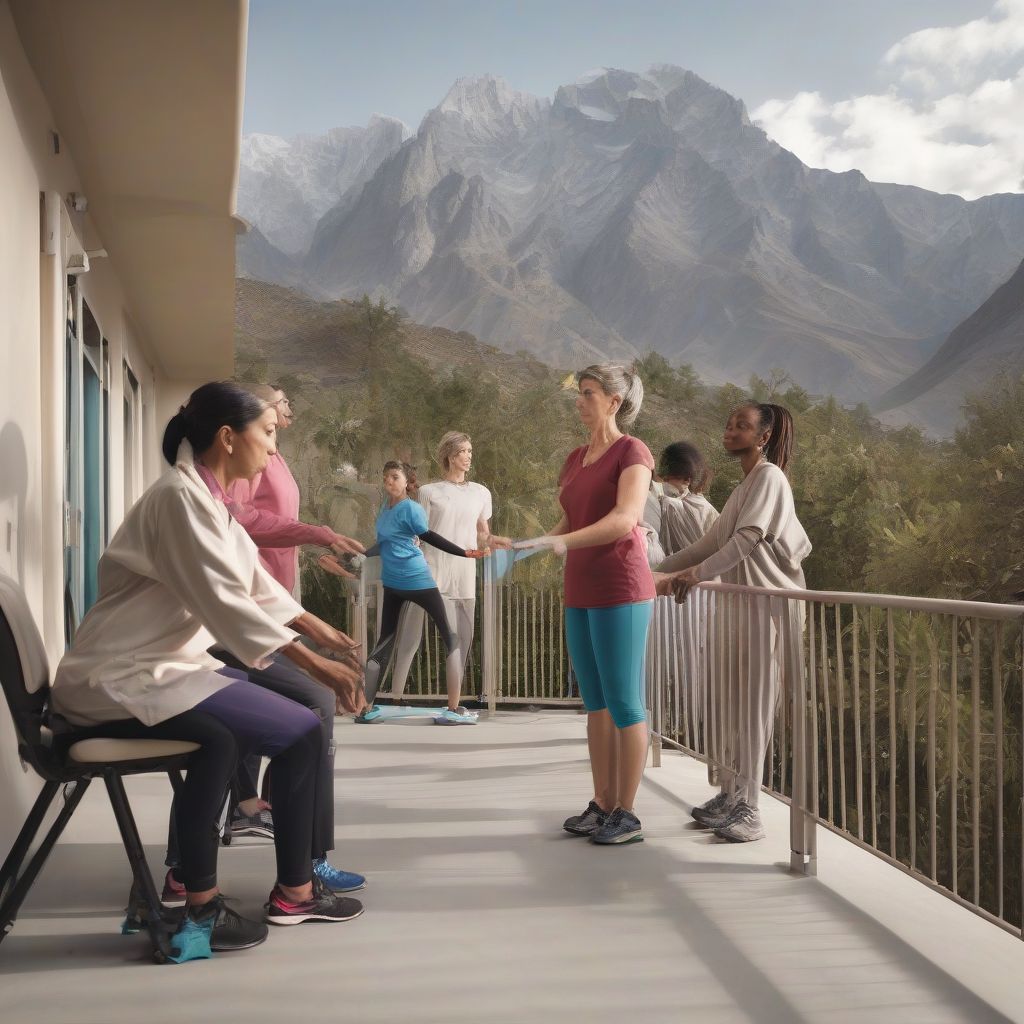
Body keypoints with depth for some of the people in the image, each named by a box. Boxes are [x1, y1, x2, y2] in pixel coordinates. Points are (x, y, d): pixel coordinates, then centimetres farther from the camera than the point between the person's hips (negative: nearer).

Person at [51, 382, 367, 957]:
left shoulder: (206, 498, 14)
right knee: (299, 732, -23)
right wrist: (315, 665, -23)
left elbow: (255, 583, 18)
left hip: (162, 666, 10)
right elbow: (227, 602, -24)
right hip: (124, 678, -10)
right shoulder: (181, 496, -17)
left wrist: (323, 633, 12)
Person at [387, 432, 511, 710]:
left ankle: (453, 706, 13)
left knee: (461, 642, 5)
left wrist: (495, 540, -2)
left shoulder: (481, 493, 14)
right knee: (409, 640, -5)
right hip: (430, 574, -4)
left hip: (463, 578, 4)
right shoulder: (429, 491, 4)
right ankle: (395, 700, 0)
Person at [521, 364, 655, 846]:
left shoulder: (632, 451, -7)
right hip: (582, 593, 8)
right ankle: (602, 804, 19)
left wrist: (562, 542, -31)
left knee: (622, 701, -2)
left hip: (621, 592, -8)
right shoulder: (576, 457, 15)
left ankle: (627, 814, 7)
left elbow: (624, 520, -22)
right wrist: (531, 546, 0)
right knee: (595, 701, 11)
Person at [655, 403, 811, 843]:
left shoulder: (769, 477, -7)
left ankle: (749, 810, -4)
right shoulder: (744, 485, 20)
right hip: (741, 604, 8)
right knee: (736, 703, 9)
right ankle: (731, 794, 17)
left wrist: (697, 574, -26)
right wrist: (662, 569, 12)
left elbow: (748, 538, -20)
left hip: (766, 605, -8)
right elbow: (712, 543, 19)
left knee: (754, 705, -7)